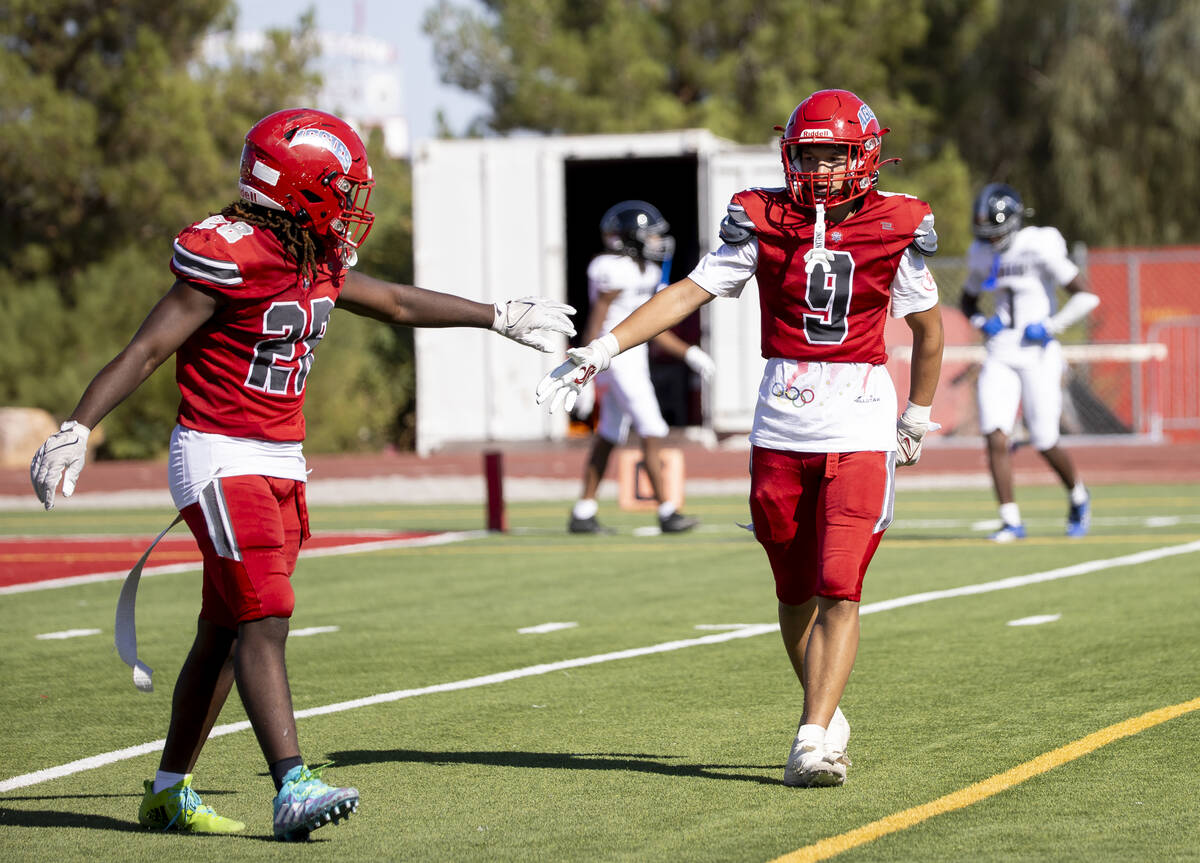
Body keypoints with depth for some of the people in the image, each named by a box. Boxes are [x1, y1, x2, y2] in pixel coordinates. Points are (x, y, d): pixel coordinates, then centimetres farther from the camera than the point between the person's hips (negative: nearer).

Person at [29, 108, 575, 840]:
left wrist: (502, 318, 33)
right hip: (220, 457, -9)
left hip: (280, 462, 9)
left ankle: (169, 793, 18)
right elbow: (146, 351, -20)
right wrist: (78, 429, -30)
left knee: (226, 632, 11)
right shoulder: (230, 259, -18)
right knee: (264, 619, -17)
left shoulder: (319, 259, 8)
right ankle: (293, 788, -23)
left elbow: (398, 304, 25)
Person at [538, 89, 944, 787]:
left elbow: (929, 325, 14)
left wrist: (917, 419, 19)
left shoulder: (895, 229, 0)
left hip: (859, 431, -2)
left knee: (839, 591, -12)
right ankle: (827, 716, 28)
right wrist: (601, 351, -10)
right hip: (781, 428, 2)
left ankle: (813, 740, -15)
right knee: (796, 592, 10)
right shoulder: (765, 222, 1)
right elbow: (688, 293, -1)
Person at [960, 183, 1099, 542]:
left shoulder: (1039, 249, -13)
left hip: (1038, 354, -5)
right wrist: (982, 322, 3)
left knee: (1045, 443, 1)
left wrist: (1050, 326, -15)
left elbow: (1086, 296, -11)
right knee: (995, 437, -11)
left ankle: (1078, 496, 31)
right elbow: (968, 300, 23)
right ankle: (1010, 521, -5)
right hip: (1001, 355, 5)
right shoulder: (981, 255, 6)